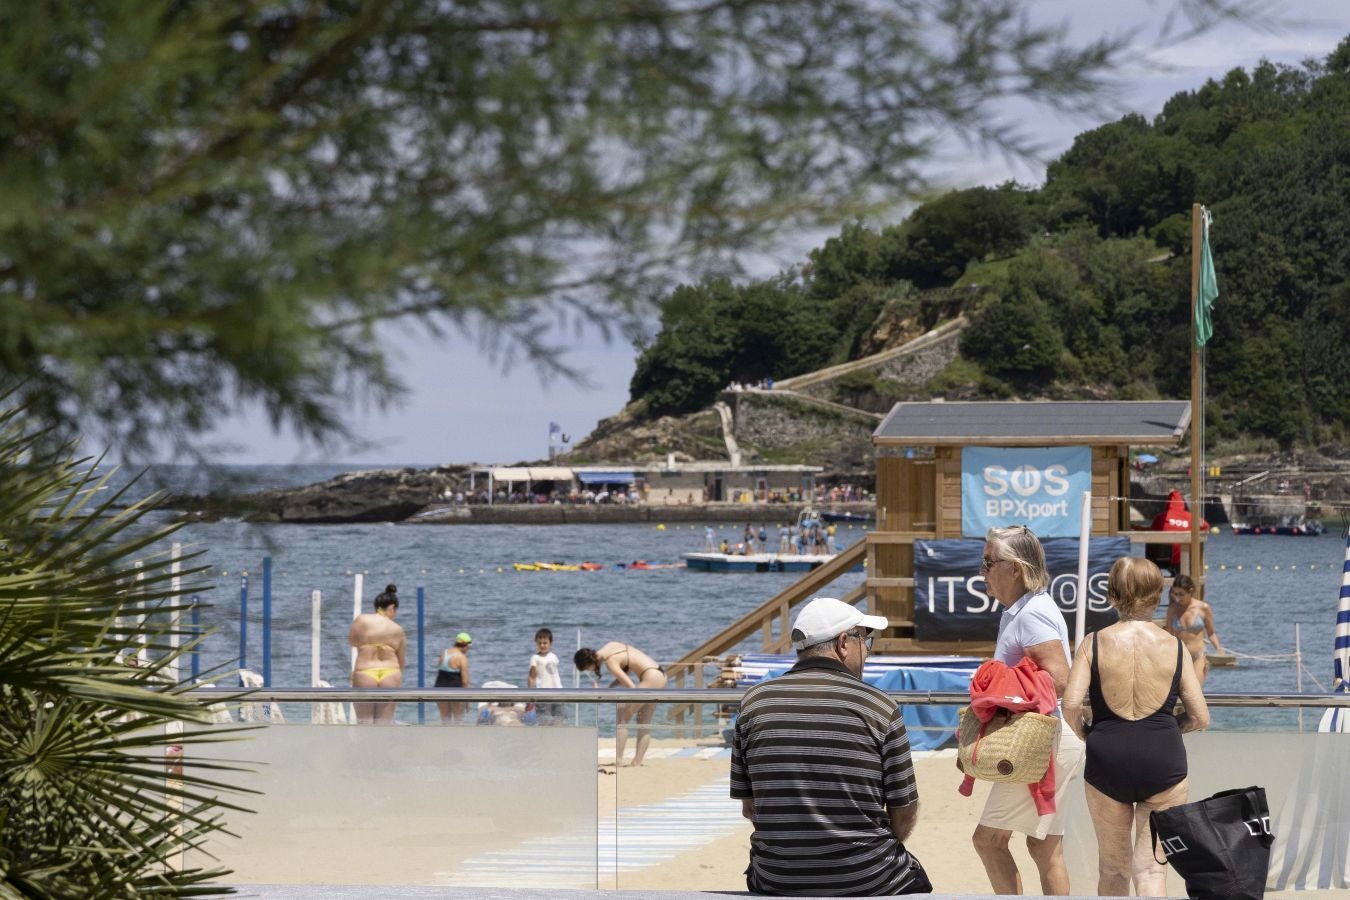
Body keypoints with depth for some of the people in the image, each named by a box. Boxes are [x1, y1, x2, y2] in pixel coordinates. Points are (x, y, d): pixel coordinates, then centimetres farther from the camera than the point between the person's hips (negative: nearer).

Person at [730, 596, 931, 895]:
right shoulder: (879, 706, -7)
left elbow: (749, 807, 4)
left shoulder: (754, 703, 0)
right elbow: (905, 812, -2)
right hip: (868, 883, -2)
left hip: (777, 883, 2)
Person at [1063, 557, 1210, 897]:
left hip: (1107, 758, 0)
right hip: (1164, 759, 0)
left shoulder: (1095, 643, -1)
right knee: (1150, 864, 3)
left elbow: (1071, 706, -12)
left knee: (1112, 865, 17)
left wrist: (1087, 733, 8)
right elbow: (1200, 717, 2)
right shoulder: (1174, 646, 1)